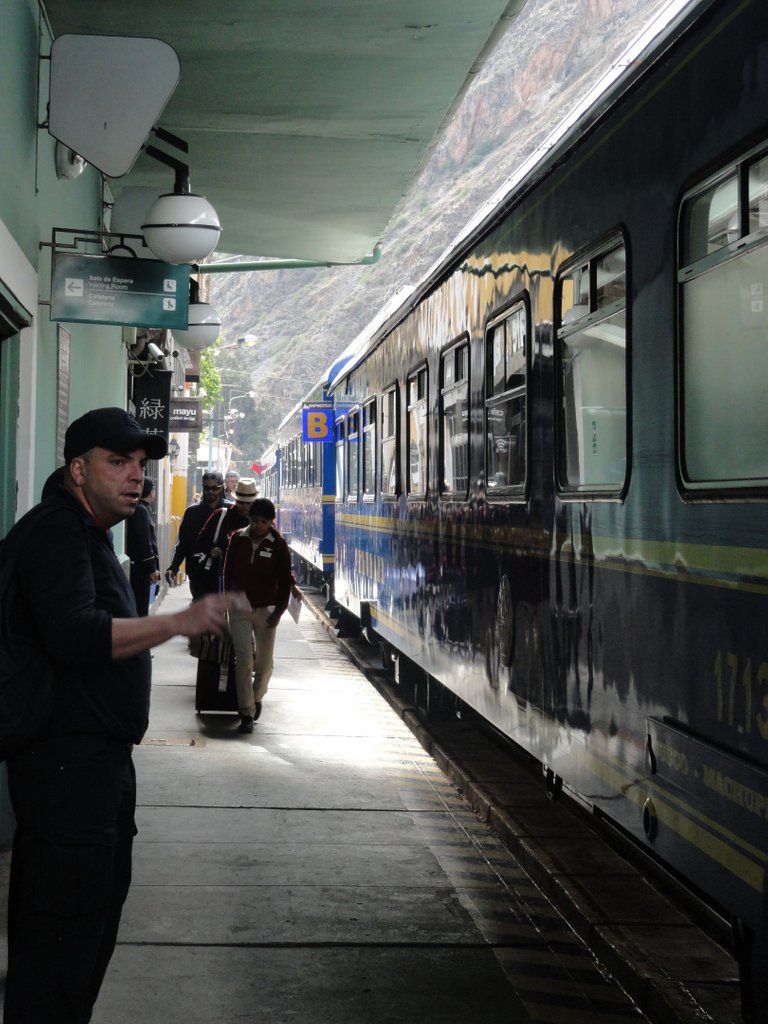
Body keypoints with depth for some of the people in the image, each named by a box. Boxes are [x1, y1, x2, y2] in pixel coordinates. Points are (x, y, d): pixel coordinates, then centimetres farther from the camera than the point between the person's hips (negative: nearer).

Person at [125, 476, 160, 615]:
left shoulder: (141, 509, 13)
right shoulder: (141, 510, -15)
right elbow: (144, 542, -19)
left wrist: (153, 567, 16)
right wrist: (151, 568, -16)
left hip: (139, 567, 9)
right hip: (139, 567, -9)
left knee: (141, 605, 13)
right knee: (141, 605, -5)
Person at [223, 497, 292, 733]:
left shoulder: (278, 545, -5)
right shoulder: (238, 539, 0)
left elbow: (285, 580, -2)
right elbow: (228, 570, 9)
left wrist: (278, 611, -6)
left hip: (266, 610, 0)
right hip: (240, 609, 0)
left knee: (264, 663, 7)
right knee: (243, 661, -7)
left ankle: (257, 698, 35)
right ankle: (246, 713, -4)